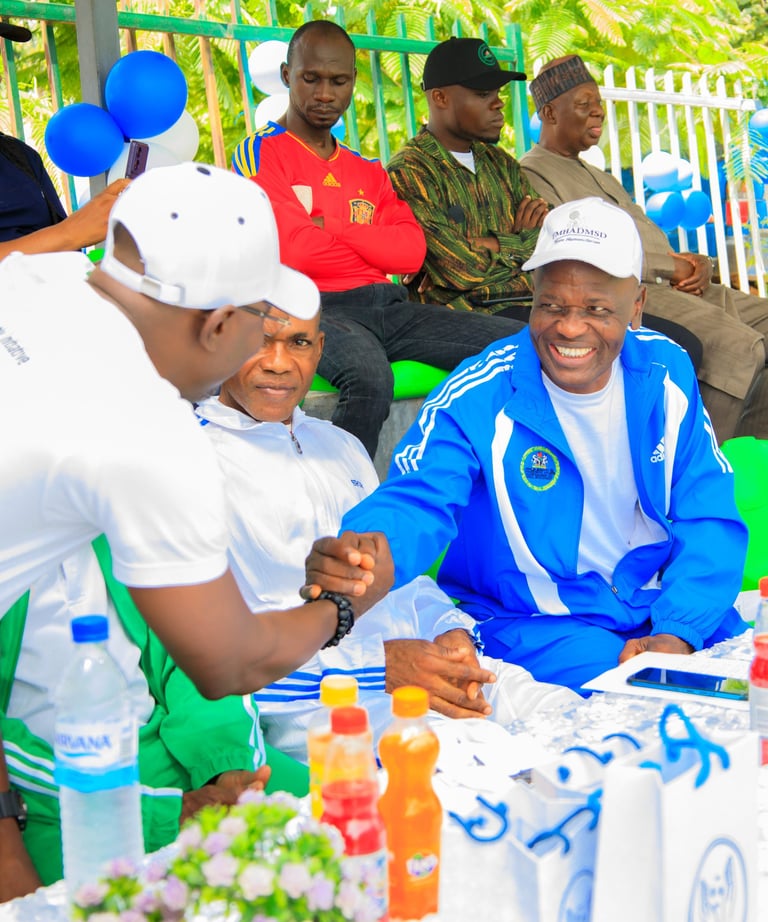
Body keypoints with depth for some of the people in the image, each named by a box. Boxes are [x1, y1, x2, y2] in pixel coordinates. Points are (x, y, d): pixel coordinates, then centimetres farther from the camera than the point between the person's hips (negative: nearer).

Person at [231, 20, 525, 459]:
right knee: (369, 375, -41)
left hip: (389, 307, 6)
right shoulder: (261, 154, 4)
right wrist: (375, 247, 4)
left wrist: (331, 228, -5)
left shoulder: (368, 171, 22)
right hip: (317, 308, -6)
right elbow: (294, 251, -11)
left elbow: (412, 251, 5)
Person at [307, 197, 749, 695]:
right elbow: (417, 500, -25)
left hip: (663, 605, 4)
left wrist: (678, 631, -18)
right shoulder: (479, 397, -13)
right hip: (528, 620, -4)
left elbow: (709, 519, -1)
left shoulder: (666, 373, -2)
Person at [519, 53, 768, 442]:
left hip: (672, 288, 10)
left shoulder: (600, 178, 31)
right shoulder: (529, 175, 1)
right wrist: (670, 267, -10)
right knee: (735, 344, -28)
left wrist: (698, 263, 1)